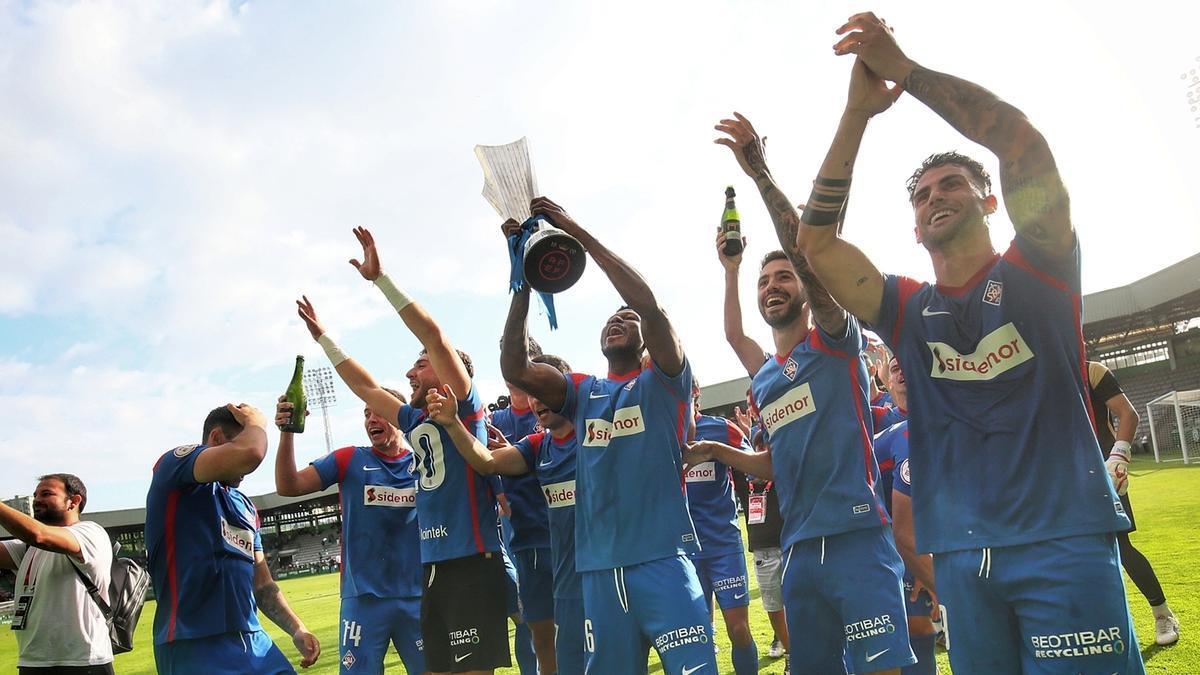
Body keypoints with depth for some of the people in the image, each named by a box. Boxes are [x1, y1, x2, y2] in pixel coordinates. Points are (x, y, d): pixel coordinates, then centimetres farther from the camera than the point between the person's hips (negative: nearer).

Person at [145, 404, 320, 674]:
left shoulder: (246, 506, 20)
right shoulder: (174, 464, -4)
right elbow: (250, 454, -23)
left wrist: (297, 629, 7)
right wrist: (256, 422, -2)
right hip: (195, 647, -7)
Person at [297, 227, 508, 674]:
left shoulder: (465, 407, -3)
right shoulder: (415, 421, 17)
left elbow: (435, 336, -14)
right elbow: (365, 388, 29)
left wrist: (380, 278, -13)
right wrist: (322, 337, 32)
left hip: (472, 562, -8)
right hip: (433, 565, 8)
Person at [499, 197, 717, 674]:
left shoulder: (664, 381, 4)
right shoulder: (582, 392, 15)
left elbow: (647, 303, -12)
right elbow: (515, 368, 1)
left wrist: (576, 231, -10)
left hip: (663, 557, -4)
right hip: (600, 566, 4)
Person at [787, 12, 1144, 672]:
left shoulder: (1037, 272, 5)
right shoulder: (906, 309, 12)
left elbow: (1022, 142, -9)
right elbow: (814, 243, 1)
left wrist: (905, 70, -11)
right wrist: (858, 111, -3)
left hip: (1064, 540, -3)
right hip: (961, 554, 4)